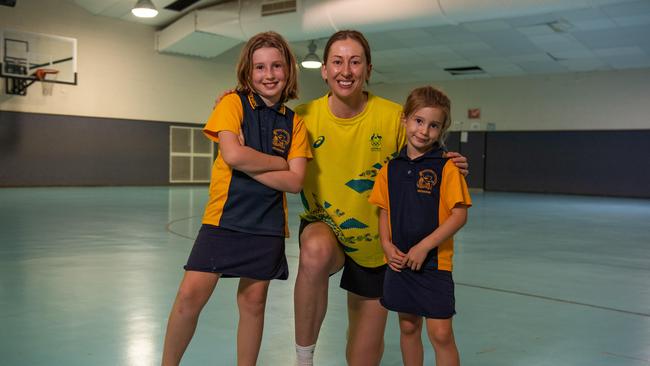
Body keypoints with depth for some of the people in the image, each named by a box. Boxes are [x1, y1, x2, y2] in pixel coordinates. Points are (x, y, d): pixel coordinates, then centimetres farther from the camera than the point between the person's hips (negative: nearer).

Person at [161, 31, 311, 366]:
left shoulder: (294, 123, 7)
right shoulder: (233, 103, -2)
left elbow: (295, 182, -3)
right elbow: (232, 154, -18)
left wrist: (249, 163, -12)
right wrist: (280, 163, -5)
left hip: (267, 224, 3)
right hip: (224, 217, -3)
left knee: (253, 302, 9)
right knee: (191, 295, -9)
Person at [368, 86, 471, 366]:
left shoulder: (446, 168, -9)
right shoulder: (390, 169, 5)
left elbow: (459, 215, -12)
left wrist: (424, 247, -17)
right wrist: (387, 245, -5)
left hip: (434, 262, -4)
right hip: (399, 262, 4)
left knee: (441, 334, -2)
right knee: (408, 327, 16)